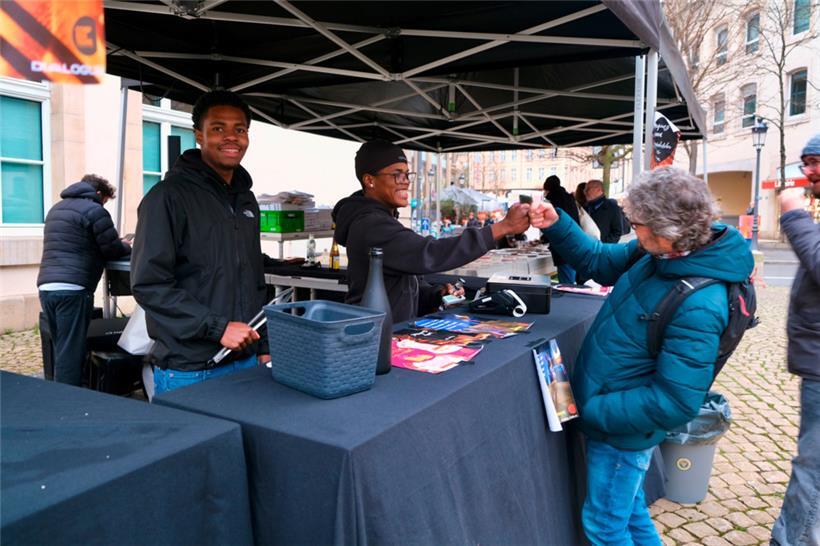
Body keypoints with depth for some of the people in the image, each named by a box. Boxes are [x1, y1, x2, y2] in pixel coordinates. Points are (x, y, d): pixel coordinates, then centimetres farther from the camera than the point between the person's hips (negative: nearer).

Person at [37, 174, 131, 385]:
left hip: (46, 287, 8)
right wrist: (127, 247, 18)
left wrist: (120, 246, 27)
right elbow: (113, 250, -4)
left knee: (60, 350, 15)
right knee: (71, 353, -4)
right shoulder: (93, 210, -4)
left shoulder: (56, 208, 22)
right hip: (72, 289, -8)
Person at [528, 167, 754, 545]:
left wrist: (592, 410, -23)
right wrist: (557, 225, -5)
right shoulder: (661, 254, -6)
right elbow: (600, 261, 9)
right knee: (629, 513, 27)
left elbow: (676, 403, -29)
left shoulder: (698, 306, -32)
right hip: (606, 408, 8)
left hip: (621, 429, -8)